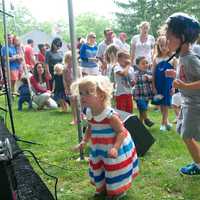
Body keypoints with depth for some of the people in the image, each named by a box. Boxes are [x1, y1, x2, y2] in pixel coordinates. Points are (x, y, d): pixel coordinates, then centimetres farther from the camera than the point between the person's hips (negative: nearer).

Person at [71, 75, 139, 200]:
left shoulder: (110, 115, -31)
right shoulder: (89, 113, -5)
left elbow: (121, 131, -27)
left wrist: (115, 148, -37)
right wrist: (84, 141, 2)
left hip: (114, 148, -8)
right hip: (99, 149, 8)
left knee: (114, 170, 9)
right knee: (99, 168, 22)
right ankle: (103, 188, 47)